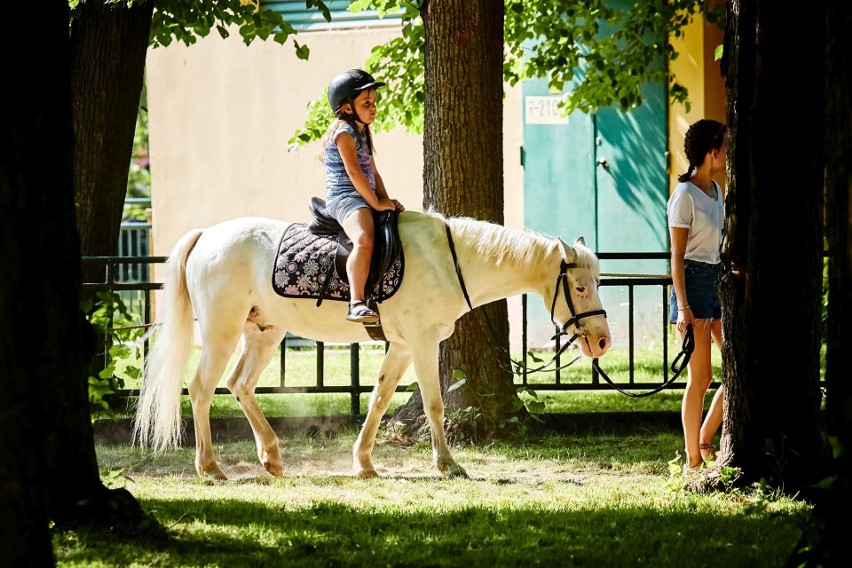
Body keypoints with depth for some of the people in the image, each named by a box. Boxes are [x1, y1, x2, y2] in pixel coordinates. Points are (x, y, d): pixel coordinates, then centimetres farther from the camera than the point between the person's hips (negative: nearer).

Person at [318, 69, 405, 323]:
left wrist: (386, 200, 7)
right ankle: (356, 304, -45)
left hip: (363, 199, 11)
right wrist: (376, 203, -14)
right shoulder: (344, 132, -8)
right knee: (365, 240, -35)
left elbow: (372, 173, 22)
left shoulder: (361, 133, 23)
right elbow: (354, 171, -16)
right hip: (345, 198, -11)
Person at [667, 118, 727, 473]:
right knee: (700, 377, -5)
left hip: (719, 280, 8)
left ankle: (705, 440, 16)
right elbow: (677, 255, -14)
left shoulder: (715, 190, 12)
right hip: (694, 283, -8)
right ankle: (693, 460, 3)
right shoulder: (685, 195, -12)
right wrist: (683, 306, -19)